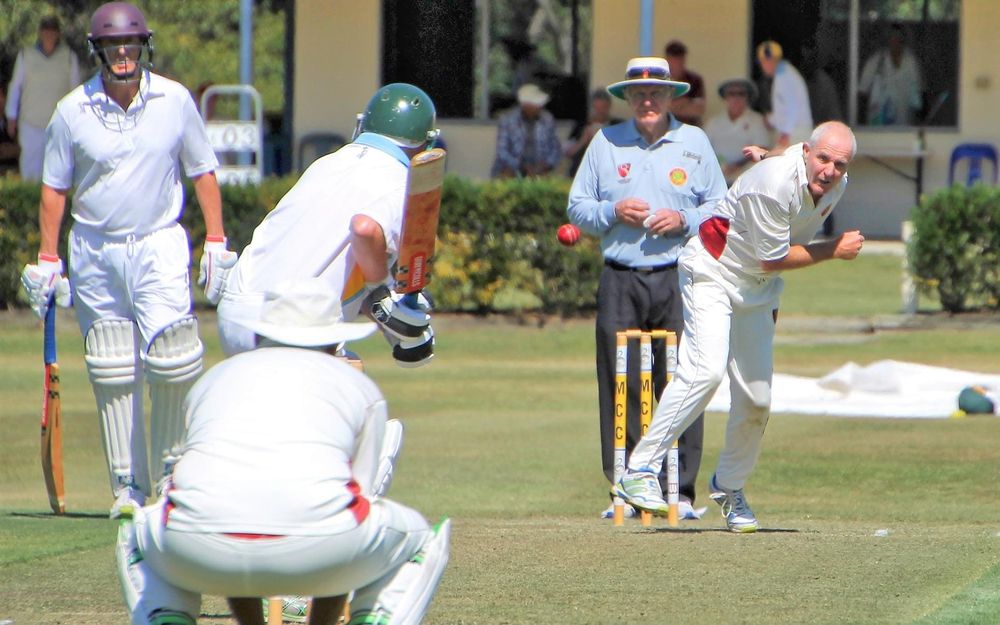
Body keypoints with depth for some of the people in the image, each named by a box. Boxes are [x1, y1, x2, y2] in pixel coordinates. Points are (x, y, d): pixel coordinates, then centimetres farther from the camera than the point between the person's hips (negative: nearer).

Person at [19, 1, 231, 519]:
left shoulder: (175, 101, 0)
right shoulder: (72, 111, -1)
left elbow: (202, 171, 8)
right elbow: (54, 187, 6)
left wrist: (215, 241, 3)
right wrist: (47, 259, 2)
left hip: (159, 247, -1)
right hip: (94, 254, 1)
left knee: (173, 363, -13)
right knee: (112, 375, 2)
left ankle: (172, 469, 6)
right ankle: (127, 484, 10)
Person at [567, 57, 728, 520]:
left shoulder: (694, 143, 10)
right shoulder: (605, 143, 10)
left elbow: (721, 208, 11)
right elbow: (577, 208, 11)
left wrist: (684, 220, -7)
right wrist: (613, 212, -7)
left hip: (678, 278, -1)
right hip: (620, 280, 1)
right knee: (620, 387, -2)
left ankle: (679, 490, 0)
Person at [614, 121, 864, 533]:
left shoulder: (836, 186, -5)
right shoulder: (774, 185, -30)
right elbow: (773, 258, -21)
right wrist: (834, 251, -15)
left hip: (759, 291, 7)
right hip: (713, 273, -7)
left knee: (756, 400, 2)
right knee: (706, 369, -26)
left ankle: (729, 488, 23)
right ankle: (640, 471, -25)